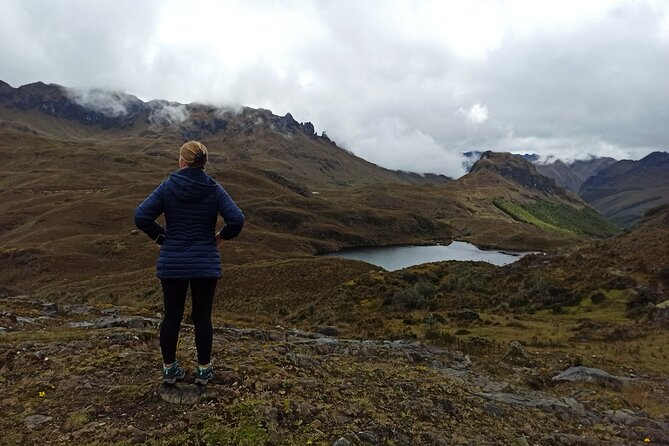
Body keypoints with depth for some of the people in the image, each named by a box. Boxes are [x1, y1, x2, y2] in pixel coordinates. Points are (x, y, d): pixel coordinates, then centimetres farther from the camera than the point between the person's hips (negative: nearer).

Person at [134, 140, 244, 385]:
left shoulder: (167, 187, -6)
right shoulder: (214, 189, -7)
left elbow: (141, 216, -11)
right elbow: (237, 220, -16)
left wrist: (161, 237, 4)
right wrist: (220, 237, 2)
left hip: (172, 264, 1)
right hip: (206, 264, -1)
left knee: (172, 316, 13)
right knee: (202, 317, 10)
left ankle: (169, 369, 26)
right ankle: (204, 370, 21)